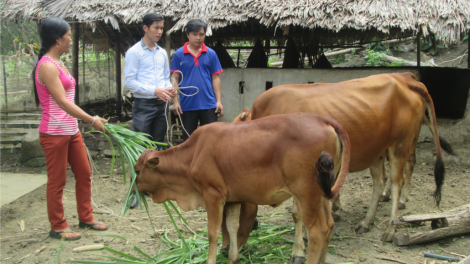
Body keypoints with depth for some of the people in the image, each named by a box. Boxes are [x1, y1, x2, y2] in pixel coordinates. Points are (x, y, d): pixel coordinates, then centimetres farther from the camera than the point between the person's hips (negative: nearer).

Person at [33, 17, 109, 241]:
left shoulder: (59, 64, 12)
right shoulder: (47, 66, -17)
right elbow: (63, 102, -23)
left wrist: (90, 119, 11)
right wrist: (92, 120, -22)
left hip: (71, 130, 9)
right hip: (54, 133, -9)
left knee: (84, 174, 15)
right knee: (57, 181, 3)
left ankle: (86, 218, 29)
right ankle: (57, 227, 17)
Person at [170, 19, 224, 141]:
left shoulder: (211, 54, 4)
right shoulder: (178, 54, 0)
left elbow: (215, 78, 6)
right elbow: (175, 78, 2)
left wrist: (218, 101, 2)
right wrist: (175, 101, -3)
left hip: (209, 104, 1)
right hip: (187, 105, 0)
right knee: (188, 139, 10)